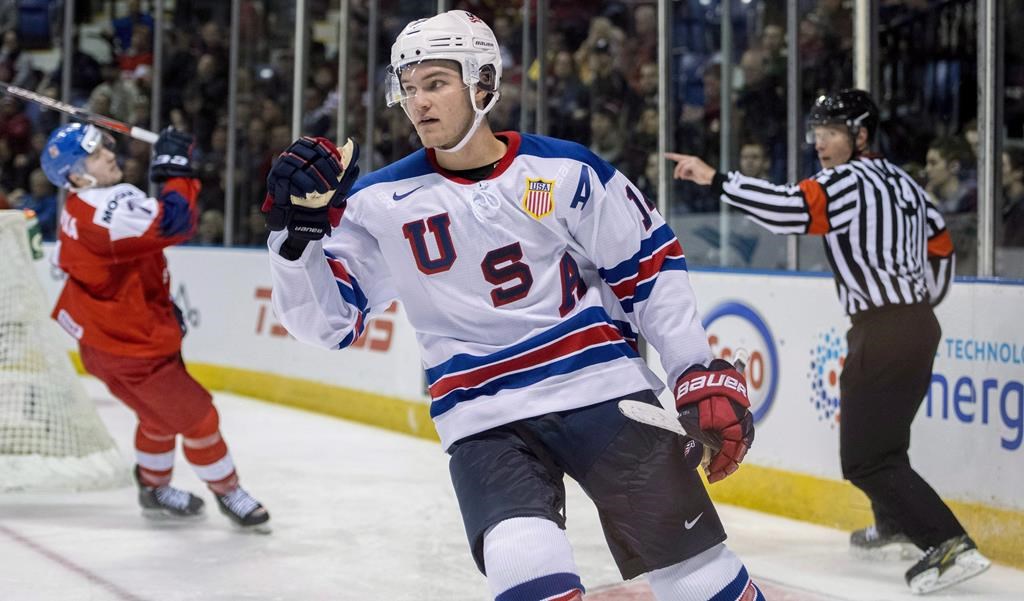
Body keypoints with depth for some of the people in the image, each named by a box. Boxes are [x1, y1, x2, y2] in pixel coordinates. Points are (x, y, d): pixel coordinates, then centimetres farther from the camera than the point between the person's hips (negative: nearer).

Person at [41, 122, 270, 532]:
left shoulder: (81, 208, 3)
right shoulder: (104, 209, -31)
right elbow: (173, 223, -40)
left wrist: (163, 306, 16)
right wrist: (177, 171, -27)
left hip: (111, 328, 10)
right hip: (127, 347, -10)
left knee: (162, 412, 27)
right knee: (195, 416, 3)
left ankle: (154, 488, 45)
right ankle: (227, 492, 21)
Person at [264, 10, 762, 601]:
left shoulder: (566, 170, -2)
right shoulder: (382, 201, 0)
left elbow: (650, 268, 4)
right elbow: (326, 321, -1)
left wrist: (704, 375, -1)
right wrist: (299, 228, -17)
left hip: (603, 390, 0)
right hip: (484, 420, 0)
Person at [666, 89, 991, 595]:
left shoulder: (850, 181, -13)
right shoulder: (901, 182, 16)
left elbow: (791, 208, -30)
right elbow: (940, 246, 23)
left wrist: (715, 179, -29)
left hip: (883, 334, -10)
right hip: (919, 326, 10)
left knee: (865, 458, -10)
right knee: (882, 433, 28)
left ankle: (951, 546, -18)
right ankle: (895, 528, 46)